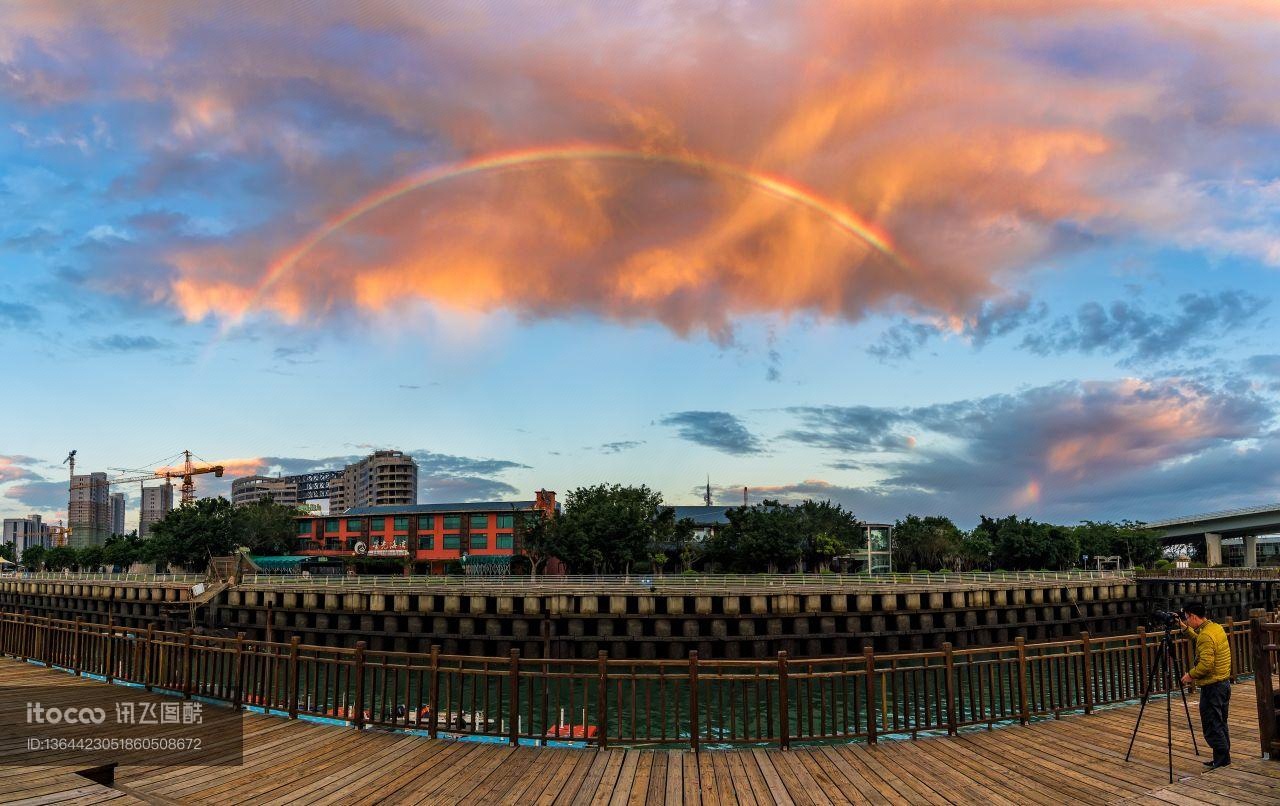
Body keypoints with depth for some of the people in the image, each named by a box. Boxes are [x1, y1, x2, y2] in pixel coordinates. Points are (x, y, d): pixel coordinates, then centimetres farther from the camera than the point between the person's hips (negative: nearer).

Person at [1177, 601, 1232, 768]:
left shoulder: (1206, 636, -22)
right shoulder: (1216, 627, 7)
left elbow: (1205, 665, -26)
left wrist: (1190, 675, -12)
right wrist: (1186, 629, 24)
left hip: (1212, 687, -10)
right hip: (1224, 682, 10)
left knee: (1211, 725, -2)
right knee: (1220, 723, 16)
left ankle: (1222, 758, 0)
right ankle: (1222, 758, 22)